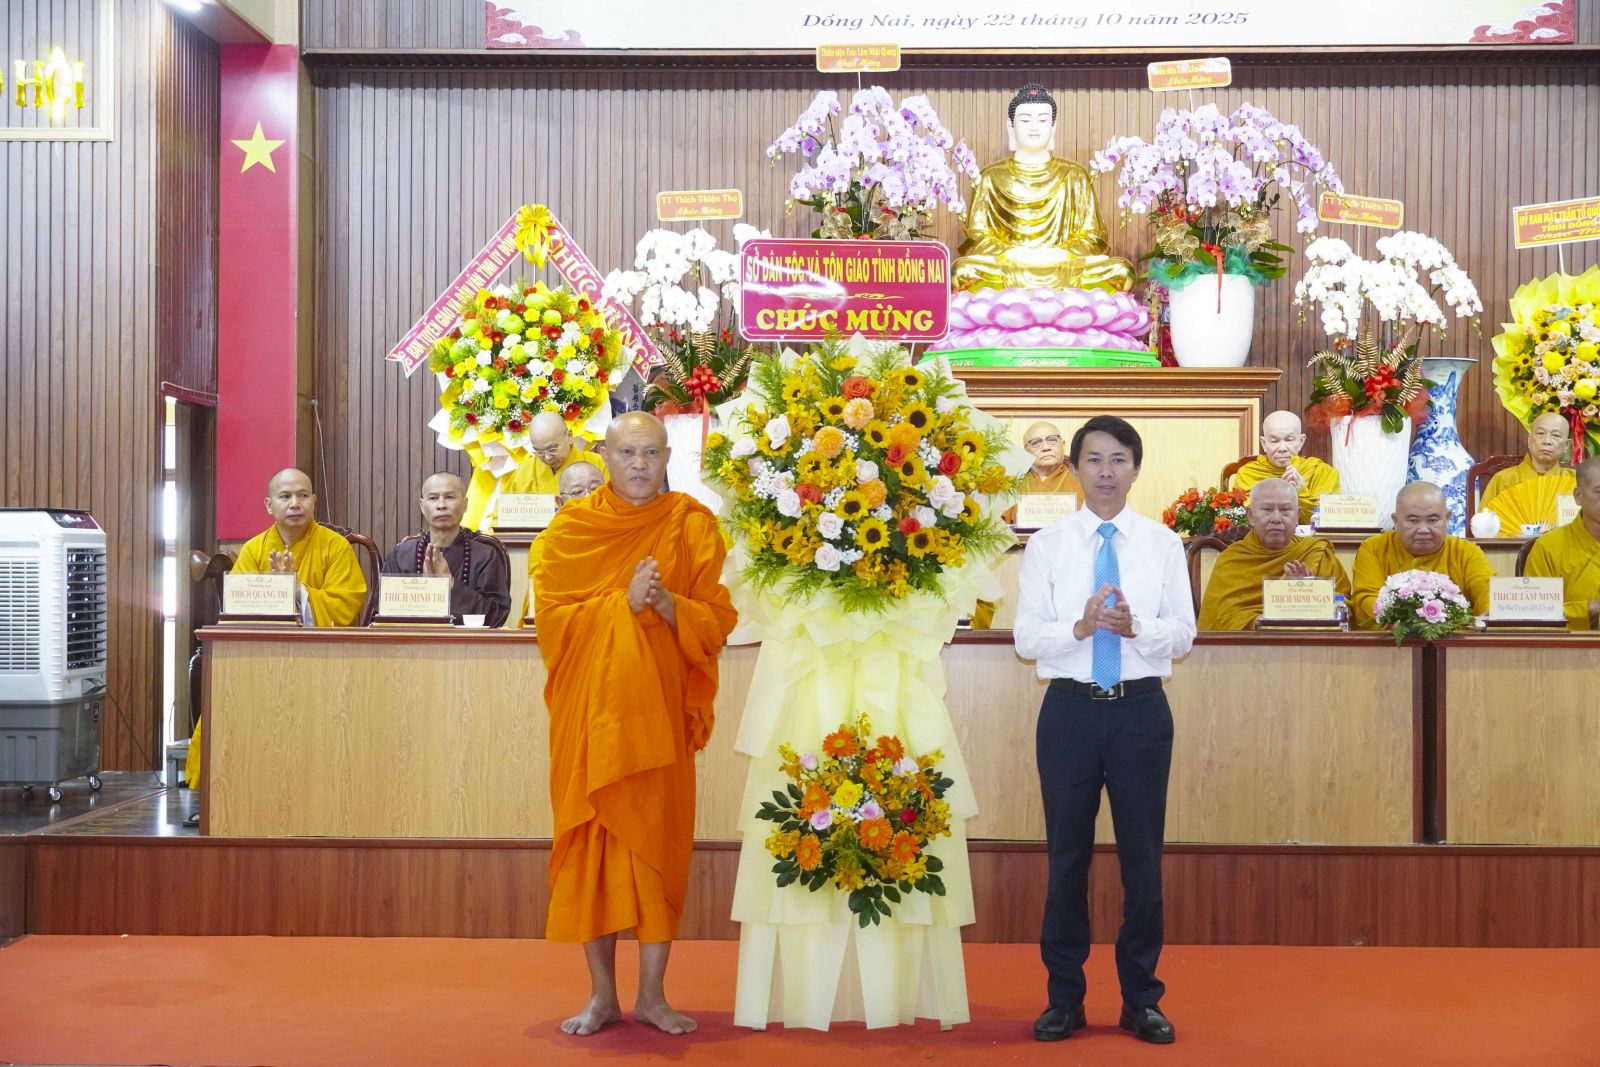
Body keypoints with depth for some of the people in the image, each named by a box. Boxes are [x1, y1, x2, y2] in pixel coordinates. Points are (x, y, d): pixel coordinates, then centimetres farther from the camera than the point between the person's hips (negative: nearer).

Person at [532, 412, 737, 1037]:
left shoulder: (691, 525, 3)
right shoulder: (572, 528, 4)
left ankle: (652, 995, 12)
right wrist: (623, 602, -16)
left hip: (660, 709, 0)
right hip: (589, 708, 0)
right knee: (591, 843, 1)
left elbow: (717, 621, -1)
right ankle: (602, 995, 13)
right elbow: (549, 613, -4)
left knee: (659, 840, 1)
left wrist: (667, 604, -19)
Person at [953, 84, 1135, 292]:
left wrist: (1060, 254, -13)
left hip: (1065, 271, 2)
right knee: (962, 271, -33)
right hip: (1007, 271, -1)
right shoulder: (991, 177, 11)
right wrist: (1012, 254, -15)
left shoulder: (1074, 175, 13)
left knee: (1121, 271, -25)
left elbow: (1091, 238, 8)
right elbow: (978, 237, 5)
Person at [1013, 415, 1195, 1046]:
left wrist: (1134, 627, -20)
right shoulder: (1046, 545, 1)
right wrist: (1081, 626, -21)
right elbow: (1026, 639, -4)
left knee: (1142, 855, 7)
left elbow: (1184, 635, -2)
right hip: (1070, 710, 0)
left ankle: (1141, 999, 21)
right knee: (1067, 855, 8)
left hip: (1142, 710, 0)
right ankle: (1064, 998, 21)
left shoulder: (1163, 544, 3)